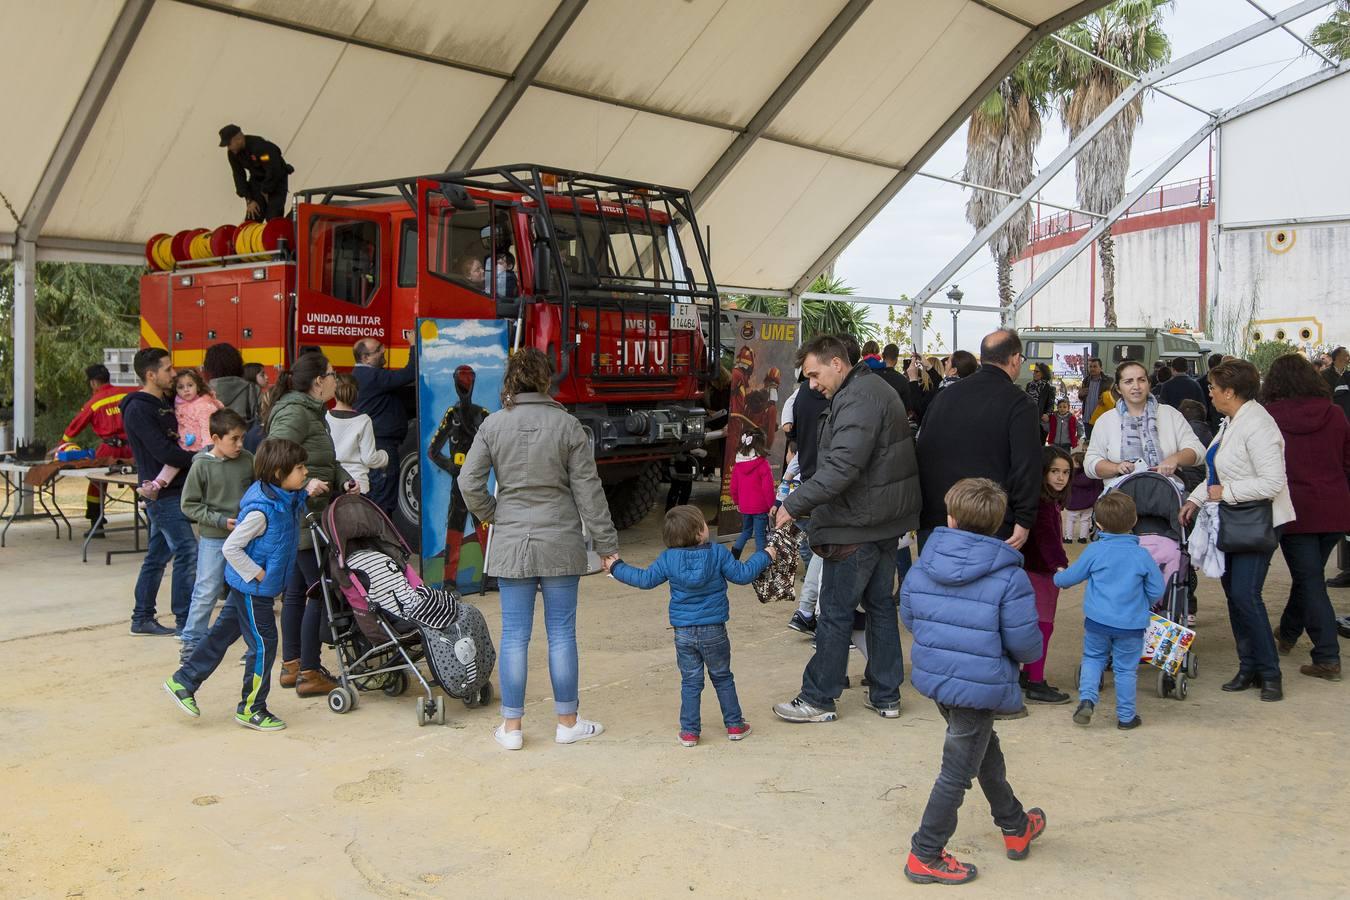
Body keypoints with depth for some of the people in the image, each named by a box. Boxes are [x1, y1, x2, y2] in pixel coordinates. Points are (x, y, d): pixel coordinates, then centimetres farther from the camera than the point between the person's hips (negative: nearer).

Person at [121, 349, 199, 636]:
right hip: (163, 492, -9)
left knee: (158, 555, 14)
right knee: (187, 552, -10)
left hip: (173, 490, 9)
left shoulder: (165, 403, 15)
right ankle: (185, 622, -6)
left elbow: (175, 439, 22)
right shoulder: (139, 410, -13)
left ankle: (142, 618, 22)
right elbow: (163, 451, -20)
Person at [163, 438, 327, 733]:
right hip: (253, 588, -9)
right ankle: (250, 708, 14)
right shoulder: (261, 510, -27)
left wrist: (309, 488, 5)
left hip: (245, 586, 9)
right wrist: (257, 573, -20)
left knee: (222, 634, 19)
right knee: (264, 644, 1)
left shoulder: (286, 497, -1)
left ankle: (183, 681, 32)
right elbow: (230, 548, -23)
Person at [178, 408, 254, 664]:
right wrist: (220, 520, -14)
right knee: (206, 592, 2)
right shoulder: (201, 466, -11)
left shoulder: (248, 460, -2)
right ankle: (192, 641, 16)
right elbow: (189, 505, -7)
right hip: (213, 539, -3)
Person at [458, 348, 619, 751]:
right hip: (560, 543, -1)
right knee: (562, 632, 8)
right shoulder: (567, 424, -6)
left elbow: (469, 482, -3)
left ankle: (511, 726, 15)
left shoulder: (493, 424, -2)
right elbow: (587, 489, -3)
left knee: (515, 634, 7)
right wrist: (606, 543, 3)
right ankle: (568, 722, 18)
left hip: (511, 542, 1)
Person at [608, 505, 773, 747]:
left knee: (690, 682, 10)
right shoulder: (718, 553, -10)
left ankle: (689, 731, 10)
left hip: (683, 633, 1)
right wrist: (764, 556, 9)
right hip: (714, 631, -1)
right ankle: (734, 725, 20)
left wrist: (616, 568, 14)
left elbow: (645, 579, 0)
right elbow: (742, 574, -6)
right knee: (723, 678, 14)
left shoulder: (668, 559, -5)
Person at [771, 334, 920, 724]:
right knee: (880, 604, 15)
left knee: (835, 614, 0)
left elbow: (841, 468, -30)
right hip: (886, 521, 10)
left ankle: (818, 699, 11)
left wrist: (794, 504, -26)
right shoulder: (875, 390, 14)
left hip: (856, 529, -10)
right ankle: (885, 696, 23)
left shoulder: (858, 400, -20)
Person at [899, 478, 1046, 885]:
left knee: (985, 750, 27)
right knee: (958, 772, 9)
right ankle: (925, 856, 18)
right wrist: (1030, 654, 7)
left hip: (934, 677, 6)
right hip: (980, 686, -6)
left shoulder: (922, 566, -5)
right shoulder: (1009, 577, -18)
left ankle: (1015, 825, 46)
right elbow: (1025, 642, -17)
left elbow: (908, 618, 6)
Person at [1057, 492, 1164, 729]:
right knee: (1126, 668, 10)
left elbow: (1072, 576, 6)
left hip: (1097, 621, 0)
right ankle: (1125, 716, 18)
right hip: (1131, 625, 0)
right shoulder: (1141, 555, -5)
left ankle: (1087, 699, 1)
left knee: (1092, 658, 19)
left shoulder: (1094, 551, -6)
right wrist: (1143, 603, 22)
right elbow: (1157, 590, 2)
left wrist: (1058, 578, 28)